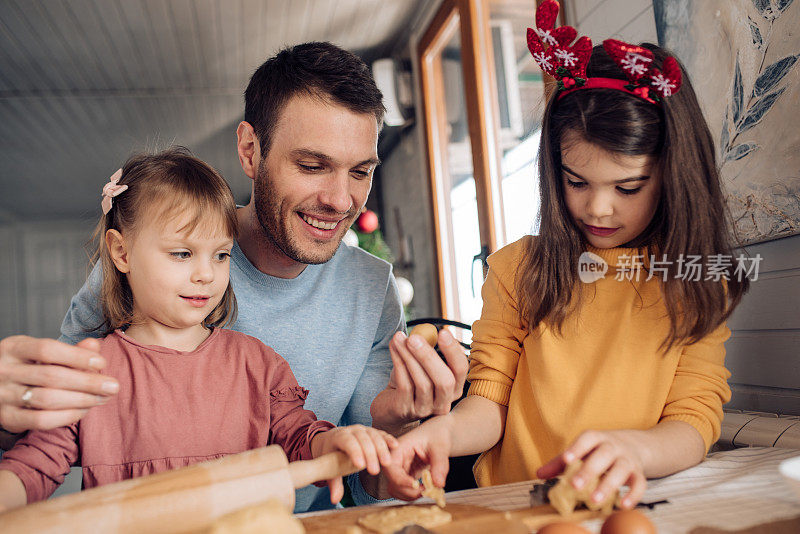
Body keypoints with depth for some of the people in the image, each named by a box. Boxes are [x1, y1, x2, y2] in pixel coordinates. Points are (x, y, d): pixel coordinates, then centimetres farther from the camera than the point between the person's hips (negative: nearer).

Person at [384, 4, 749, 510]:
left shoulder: (699, 283, 3)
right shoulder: (516, 268, 2)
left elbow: (695, 420, -6)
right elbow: (490, 401, 1)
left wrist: (631, 448, -28)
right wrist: (447, 429, -22)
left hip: (632, 507, 0)